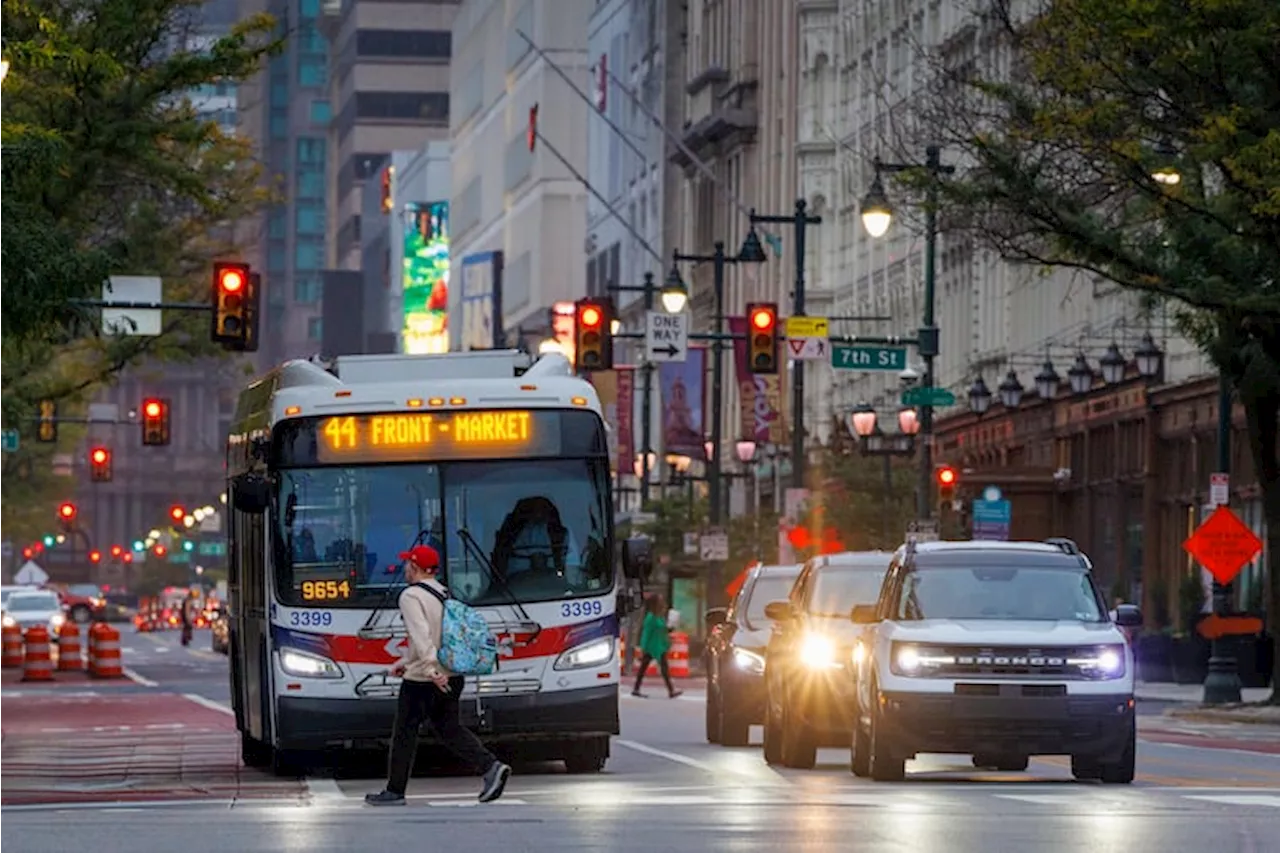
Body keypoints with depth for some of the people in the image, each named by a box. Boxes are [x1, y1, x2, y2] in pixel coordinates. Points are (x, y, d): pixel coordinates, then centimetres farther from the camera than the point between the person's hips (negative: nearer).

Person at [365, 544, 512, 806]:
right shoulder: (445, 594, 14)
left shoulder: (411, 597, -13)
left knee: (405, 731, 4)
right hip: (452, 675, 8)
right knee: (448, 727, 12)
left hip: (422, 679, -8)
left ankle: (395, 791, 11)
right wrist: (405, 662, 26)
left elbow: (421, 636, -25)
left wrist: (431, 669, -30)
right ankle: (490, 766, -5)